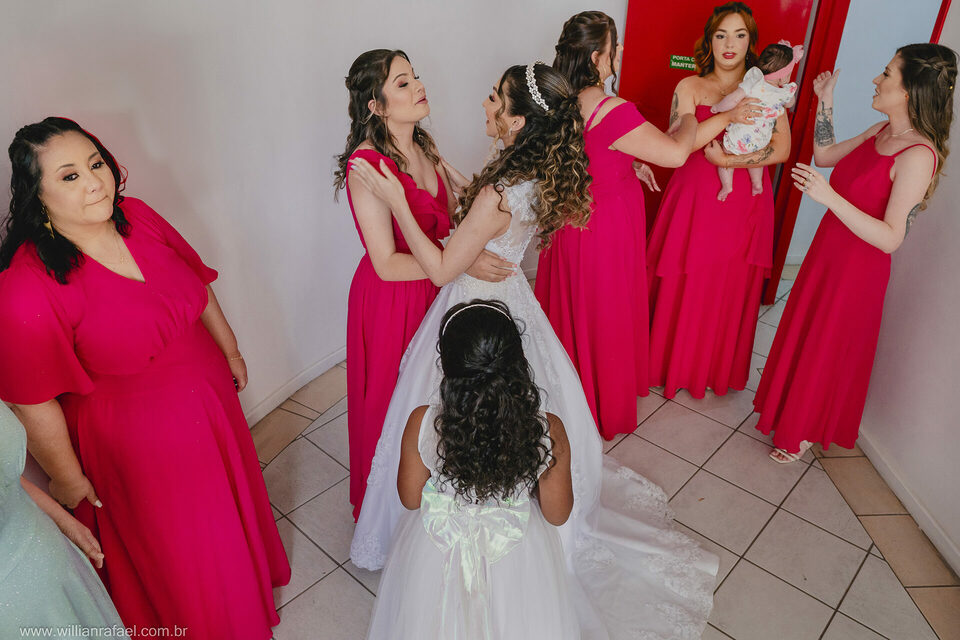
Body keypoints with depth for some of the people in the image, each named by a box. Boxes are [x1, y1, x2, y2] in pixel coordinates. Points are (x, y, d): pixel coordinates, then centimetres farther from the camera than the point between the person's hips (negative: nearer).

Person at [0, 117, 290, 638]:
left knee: (227, 503, 30)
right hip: (136, 442, -6)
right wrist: (68, 481, -10)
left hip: (209, 399, 6)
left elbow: (197, 285, 5)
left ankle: (251, 572, 60)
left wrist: (229, 350, 13)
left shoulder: (137, 216, -10)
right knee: (177, 554, 18)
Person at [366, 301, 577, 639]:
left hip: (439, 557, 0)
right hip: (518, 561, 0)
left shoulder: (421, 424, -30)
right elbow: (557, 513, -13)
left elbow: (410, 498, -11)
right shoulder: (548, 430, -29)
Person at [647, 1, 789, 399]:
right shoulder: (690, 87, 2)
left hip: (744, 205, 1)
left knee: (731, 291, 9)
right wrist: (728, 116, -23)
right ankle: (676, 363, 24)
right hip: (694, 200, -1)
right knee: (684, 289, 4)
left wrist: (727, 161, -17)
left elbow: (781, 149, -6)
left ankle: (720, 368, 29)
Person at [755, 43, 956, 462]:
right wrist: (825, 101, 3)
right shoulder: (882, 132, -1)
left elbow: (891, 238, -30)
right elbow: (825, 155, 13)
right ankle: (791, 408, 45)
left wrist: (829, 197, -37)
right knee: (803, 334, 21)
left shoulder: (917, 156, -26)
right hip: (829, 251, 8)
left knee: (826, 349, 10)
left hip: (858, 268, -8)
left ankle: (806, 432, 33)